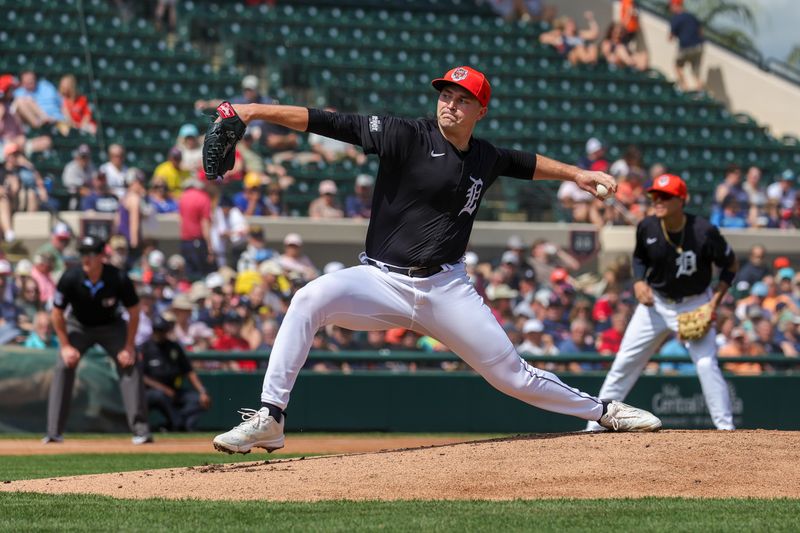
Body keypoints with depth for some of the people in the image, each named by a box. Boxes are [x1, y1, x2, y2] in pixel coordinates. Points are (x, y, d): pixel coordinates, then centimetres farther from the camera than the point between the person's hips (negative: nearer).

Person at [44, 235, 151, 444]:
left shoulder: (119, 279, -29)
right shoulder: (70, 278, -28)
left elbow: (134, 313, -15)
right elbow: (57, 313, -12)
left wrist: (129, 347, -18)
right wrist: (65, 346, -13)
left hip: (111, 326, -1)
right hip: (78, 326, 1)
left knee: (129, 365, -16)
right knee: (63, 367, -14)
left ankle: (141, 429, -13)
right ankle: (54, 432, -10)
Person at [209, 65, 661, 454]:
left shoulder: (487, 160, 7)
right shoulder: (407, 136, -7)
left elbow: (525, 163, 31)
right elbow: (331, 124, -15)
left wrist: (575, 173, 24)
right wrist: (256, 111, -22)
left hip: (446, 288, 3)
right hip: (383, 281, -3)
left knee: (511, 374, 3)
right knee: (310, 300, -30)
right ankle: (269, 420, -28)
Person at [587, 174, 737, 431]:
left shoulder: (704, 232, -23)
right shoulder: (647, 228, -12)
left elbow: (730, 265, -8)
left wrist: (715, 301, -16)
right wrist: (639, 282, -10)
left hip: (695, 305, -4)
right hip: (656, 302, 4)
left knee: (706, 364, -18)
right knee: (624, 362, 3)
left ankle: (726, 428, -9)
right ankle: (597, 424, 14)